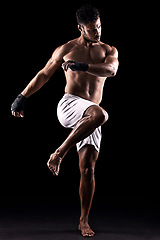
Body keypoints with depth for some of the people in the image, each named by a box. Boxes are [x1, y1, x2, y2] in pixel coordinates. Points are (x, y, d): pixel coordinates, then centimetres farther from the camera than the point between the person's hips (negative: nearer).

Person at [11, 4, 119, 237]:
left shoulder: (109, 50, 14)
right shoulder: (66, 49, 10)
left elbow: (111, 70, -9)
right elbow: (44, 75, 17)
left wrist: (83, 66, -23)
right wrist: (22, 97, 14)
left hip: (90, 117, 3)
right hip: (69, 105, -2)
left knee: (88, 168, -4)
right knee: (100, 114, -37)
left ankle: (84, 222, 8)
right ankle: (59, 153, -28)